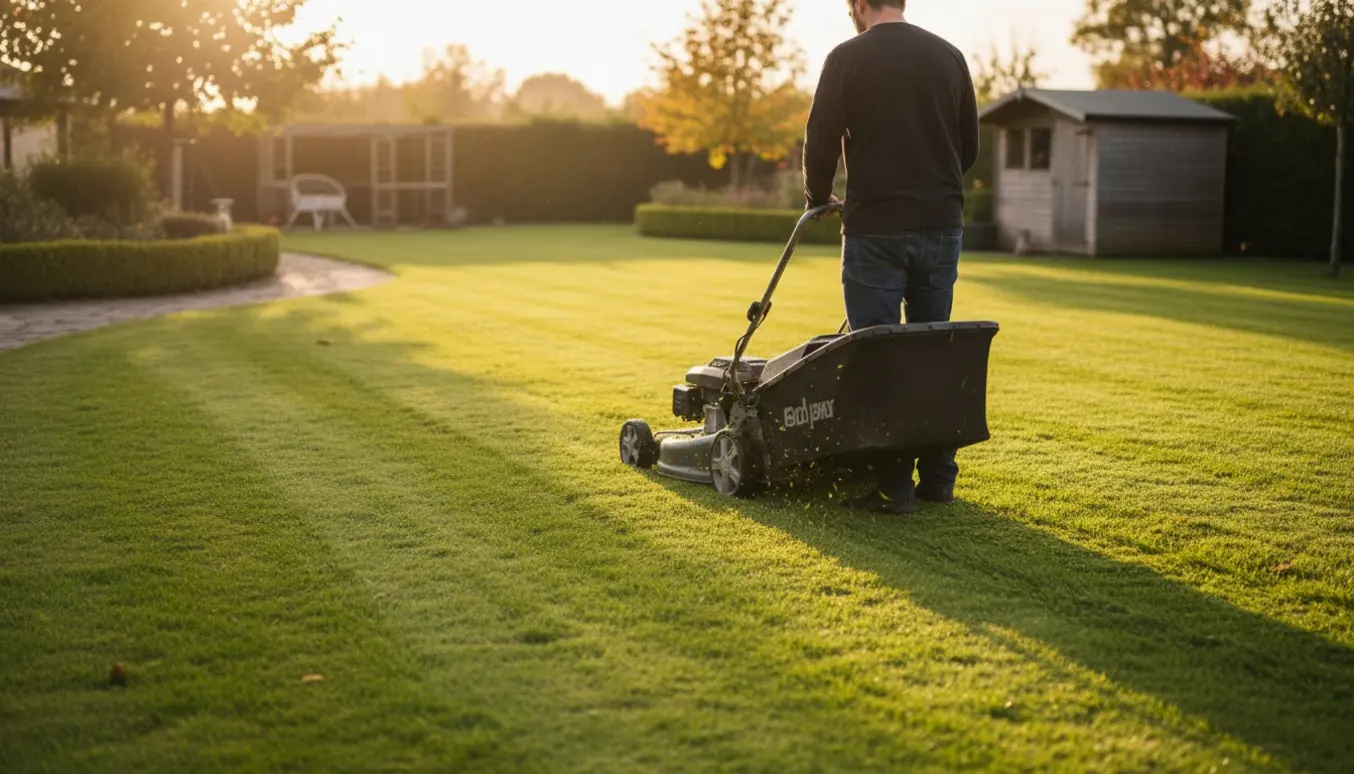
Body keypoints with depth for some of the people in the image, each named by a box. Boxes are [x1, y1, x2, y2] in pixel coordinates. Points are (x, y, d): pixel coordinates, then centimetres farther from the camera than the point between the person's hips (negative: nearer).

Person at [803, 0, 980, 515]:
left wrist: (819, 200, 14)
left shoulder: (847, 58, -5)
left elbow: (821, 143, -5)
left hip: (876, 227, -4)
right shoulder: (949, 56, 8)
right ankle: (938, 478, 17)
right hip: (941, 223, 5)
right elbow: (969, 146, 13)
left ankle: (893, 487, 1)